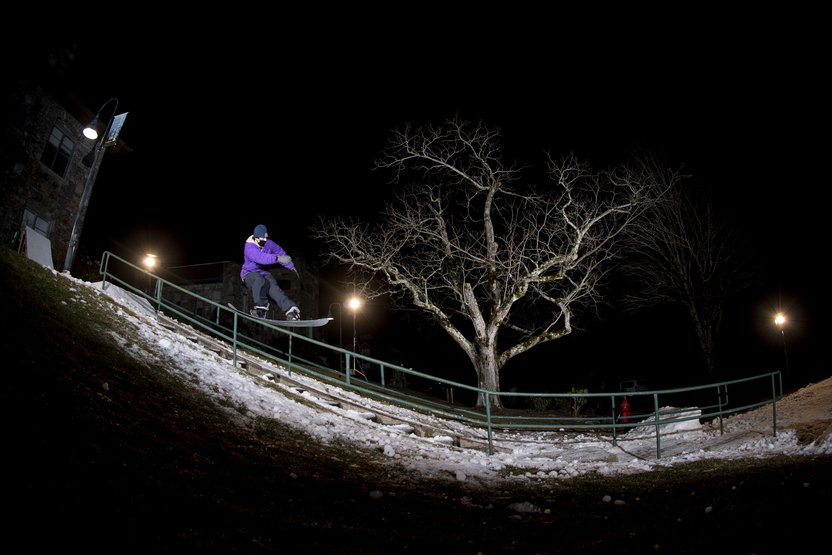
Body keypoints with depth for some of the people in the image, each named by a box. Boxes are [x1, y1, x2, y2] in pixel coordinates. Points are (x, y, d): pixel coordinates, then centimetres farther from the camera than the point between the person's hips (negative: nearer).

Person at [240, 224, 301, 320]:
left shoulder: (269, 244, -2)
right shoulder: (249, 247, -21)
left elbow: (281, 252, 16)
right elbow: (261, 257, -41)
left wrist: (290, 266, 17)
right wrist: (277, 258, -54)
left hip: (264, 272, 4)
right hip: (249, 273, -4)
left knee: (273, 288, -27)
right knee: (260, 281, -40)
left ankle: (291, 310, -45)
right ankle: (260, 307, -27)